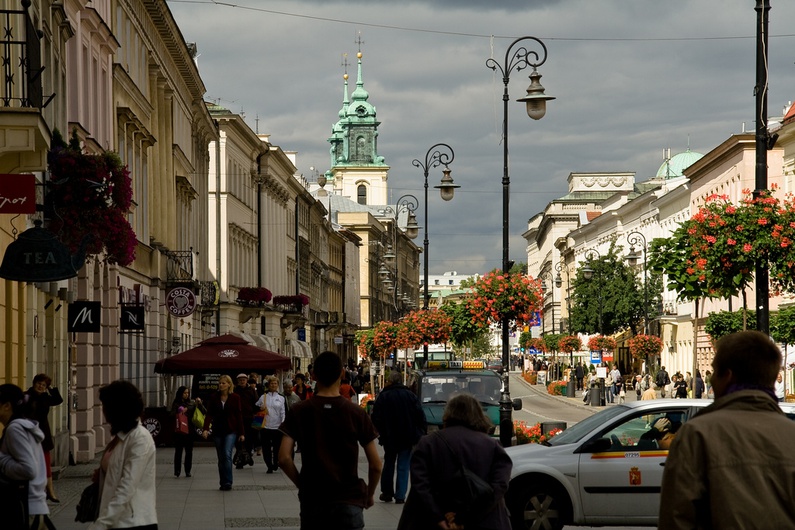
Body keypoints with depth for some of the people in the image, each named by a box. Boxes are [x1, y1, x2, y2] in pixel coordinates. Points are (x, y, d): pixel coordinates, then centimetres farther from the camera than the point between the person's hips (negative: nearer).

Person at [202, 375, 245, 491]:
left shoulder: (235, 398, -1)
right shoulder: (214, 398, 3)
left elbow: (239, 416, 1)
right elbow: (209, 414, -2)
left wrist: (241, 433, -2)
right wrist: (205, 428, -16)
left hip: (231, 431, -3)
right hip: (218, 431, 3)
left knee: (227, 454, -18)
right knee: (221, 458, 7)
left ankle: (227, 482, -18)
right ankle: (223, 483, 15)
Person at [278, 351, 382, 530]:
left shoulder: (299, 411, -2)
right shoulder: (357, 413, -3)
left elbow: (284, 458, -10)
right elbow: (375, 465, -3)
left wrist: (302, 484, 6)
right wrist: (369, 494, 13)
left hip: (312, 501, 1)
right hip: (348, 502, -1)